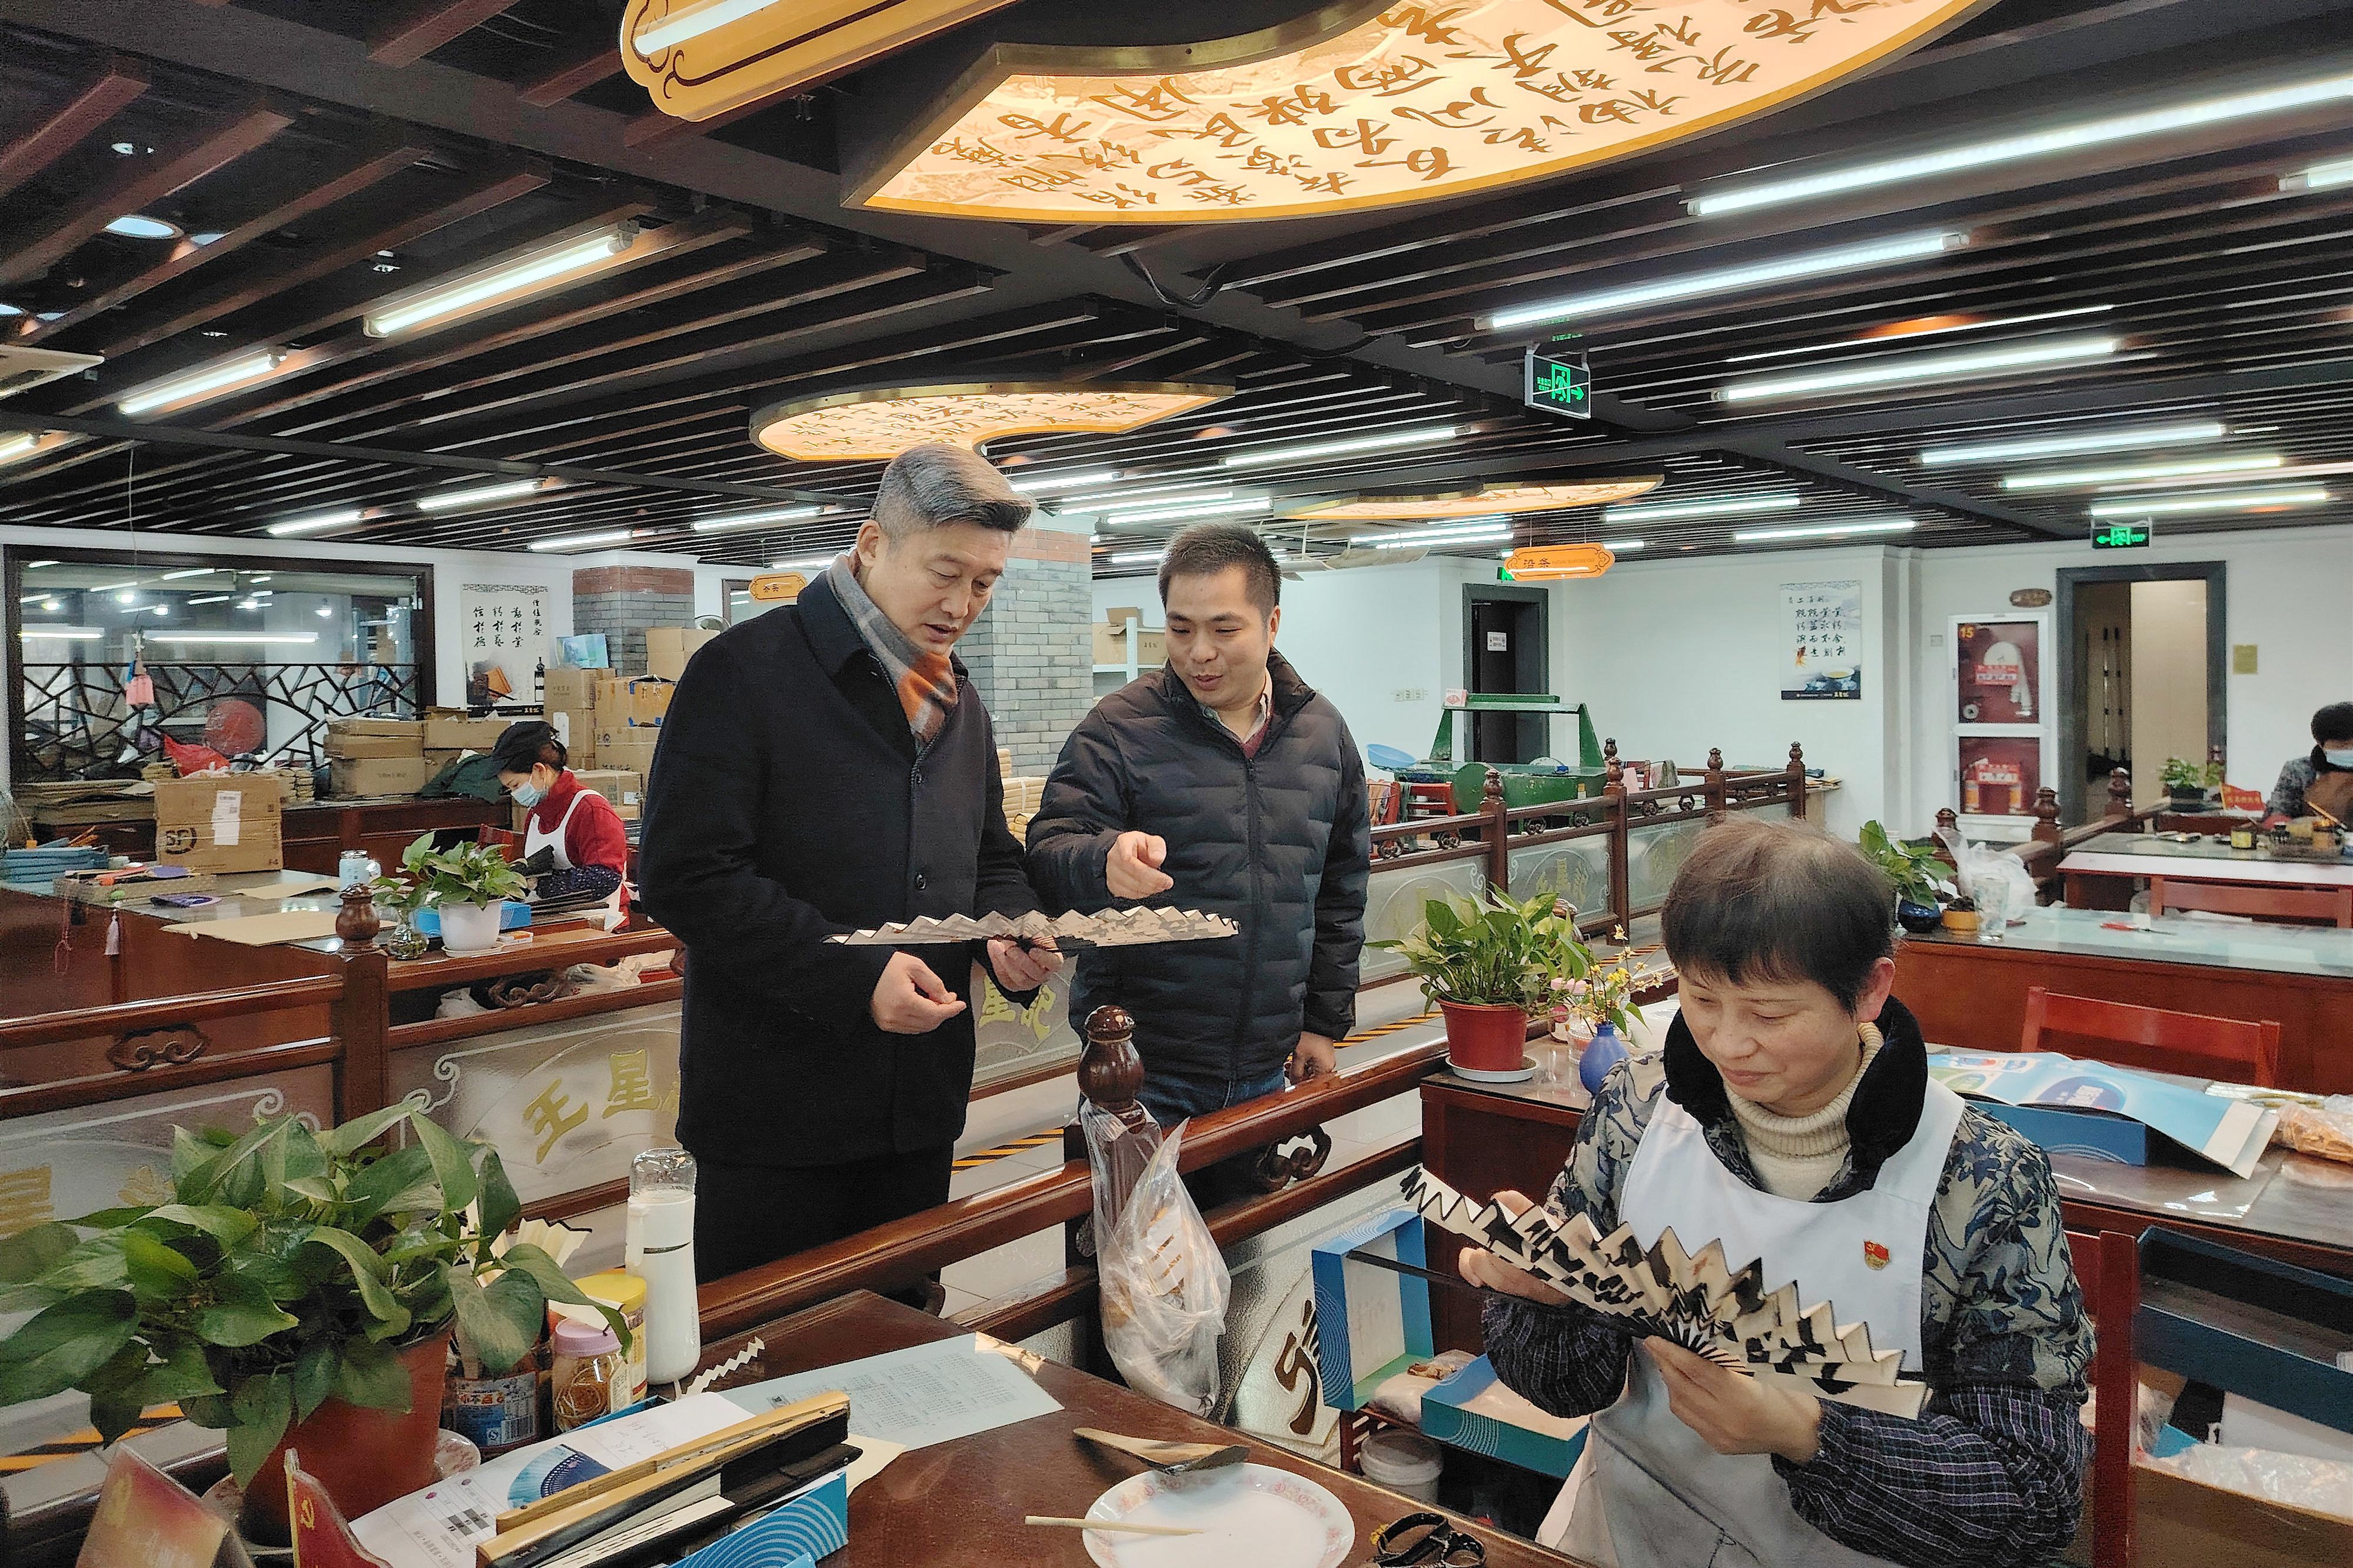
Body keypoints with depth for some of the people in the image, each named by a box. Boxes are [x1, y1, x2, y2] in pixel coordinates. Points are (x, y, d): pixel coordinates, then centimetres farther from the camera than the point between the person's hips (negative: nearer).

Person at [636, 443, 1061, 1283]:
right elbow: (685, 875, -18)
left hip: (921, 1105, 7)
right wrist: (852, 977, -23)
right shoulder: (748, 671, -11)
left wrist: (1013, 933, -2)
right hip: (778, 1108, -6)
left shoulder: (959, 700, 12)